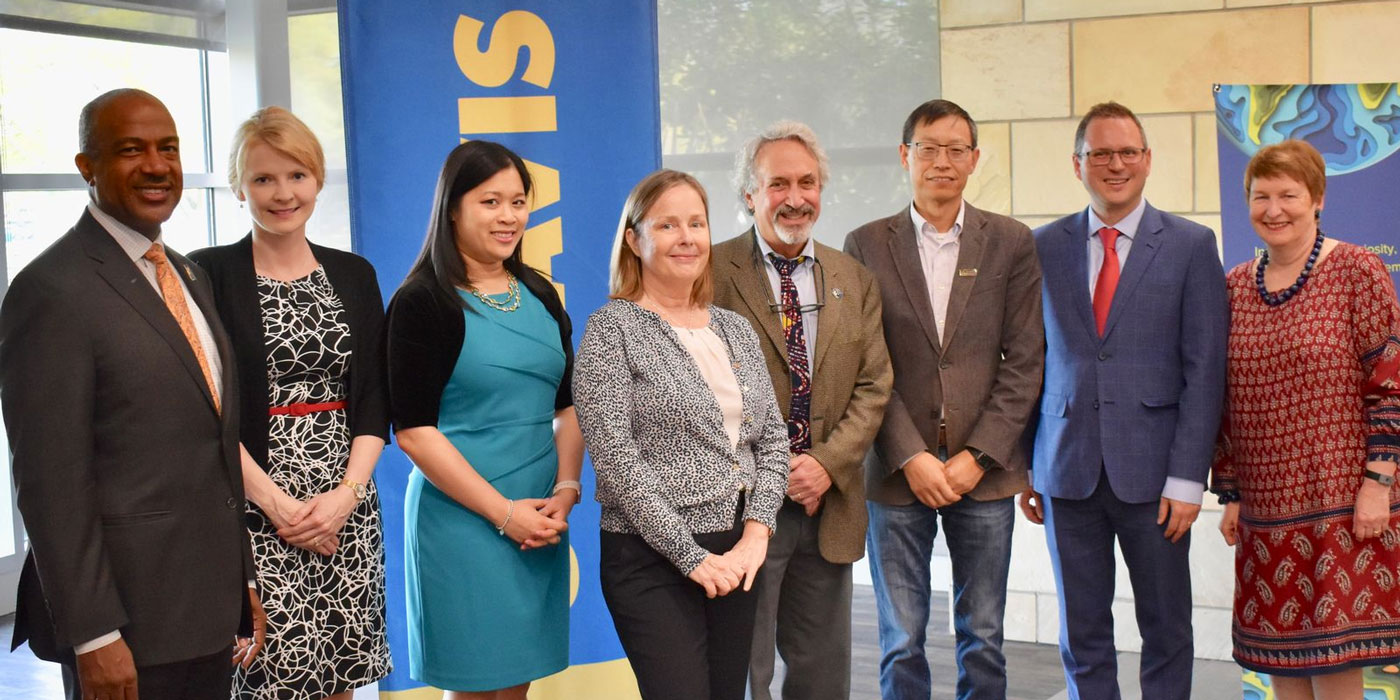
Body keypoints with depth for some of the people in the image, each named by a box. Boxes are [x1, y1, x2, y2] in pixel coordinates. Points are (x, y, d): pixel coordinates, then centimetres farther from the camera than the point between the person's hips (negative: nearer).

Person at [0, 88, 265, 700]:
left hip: (209, 604, 7)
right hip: (127, 615, -7)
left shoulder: (188, 275, 13)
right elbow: (50, 482, -16)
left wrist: (244, 584, 13)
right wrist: (94, 636, -18)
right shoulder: (51, 291, -13)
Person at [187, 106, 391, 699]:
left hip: (347, 510, 4)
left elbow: (375, 398, 7)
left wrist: (345, 493, -7)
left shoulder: (354, 274, 10)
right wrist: (279, 503, -13)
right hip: (253, 513, -4)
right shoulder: (209, 273, -2)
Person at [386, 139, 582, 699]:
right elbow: (414, 430, -12)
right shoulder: (423, 301, -8)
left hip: (541, 521, 5)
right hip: (463, 517, -5)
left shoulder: (540, 295, 10)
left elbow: (567, 404, 13)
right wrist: (504, 512, -14)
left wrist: (566, 491, -3)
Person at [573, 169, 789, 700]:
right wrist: (692, 557, -15)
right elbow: (616, 459, -13)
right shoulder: (611, 330, -6)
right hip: (653, 560, -5)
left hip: (738, 556, 5)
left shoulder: (736, 329, 11)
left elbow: (772, 437, 10)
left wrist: (756, 533, -5)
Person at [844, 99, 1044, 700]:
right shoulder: (867, 245, 3)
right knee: (901, 641, 6)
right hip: (896, 472, 0)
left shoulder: (1012, 242, 4)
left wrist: (978, 456, -8)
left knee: (982, 637, 9)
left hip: (985, 471, 1)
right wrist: (911, 457, -10)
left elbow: (1024, 362, 1)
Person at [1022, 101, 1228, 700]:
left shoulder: (1191, 245, 1)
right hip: (1067, 470, 2)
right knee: (1082, 634, 9)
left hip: (1151, 470, -1)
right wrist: (1025, 465, 5)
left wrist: (1186, 477, -9)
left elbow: (1205, 369, -3)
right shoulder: (1044, 246, 7)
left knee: (1166, 630, 8)